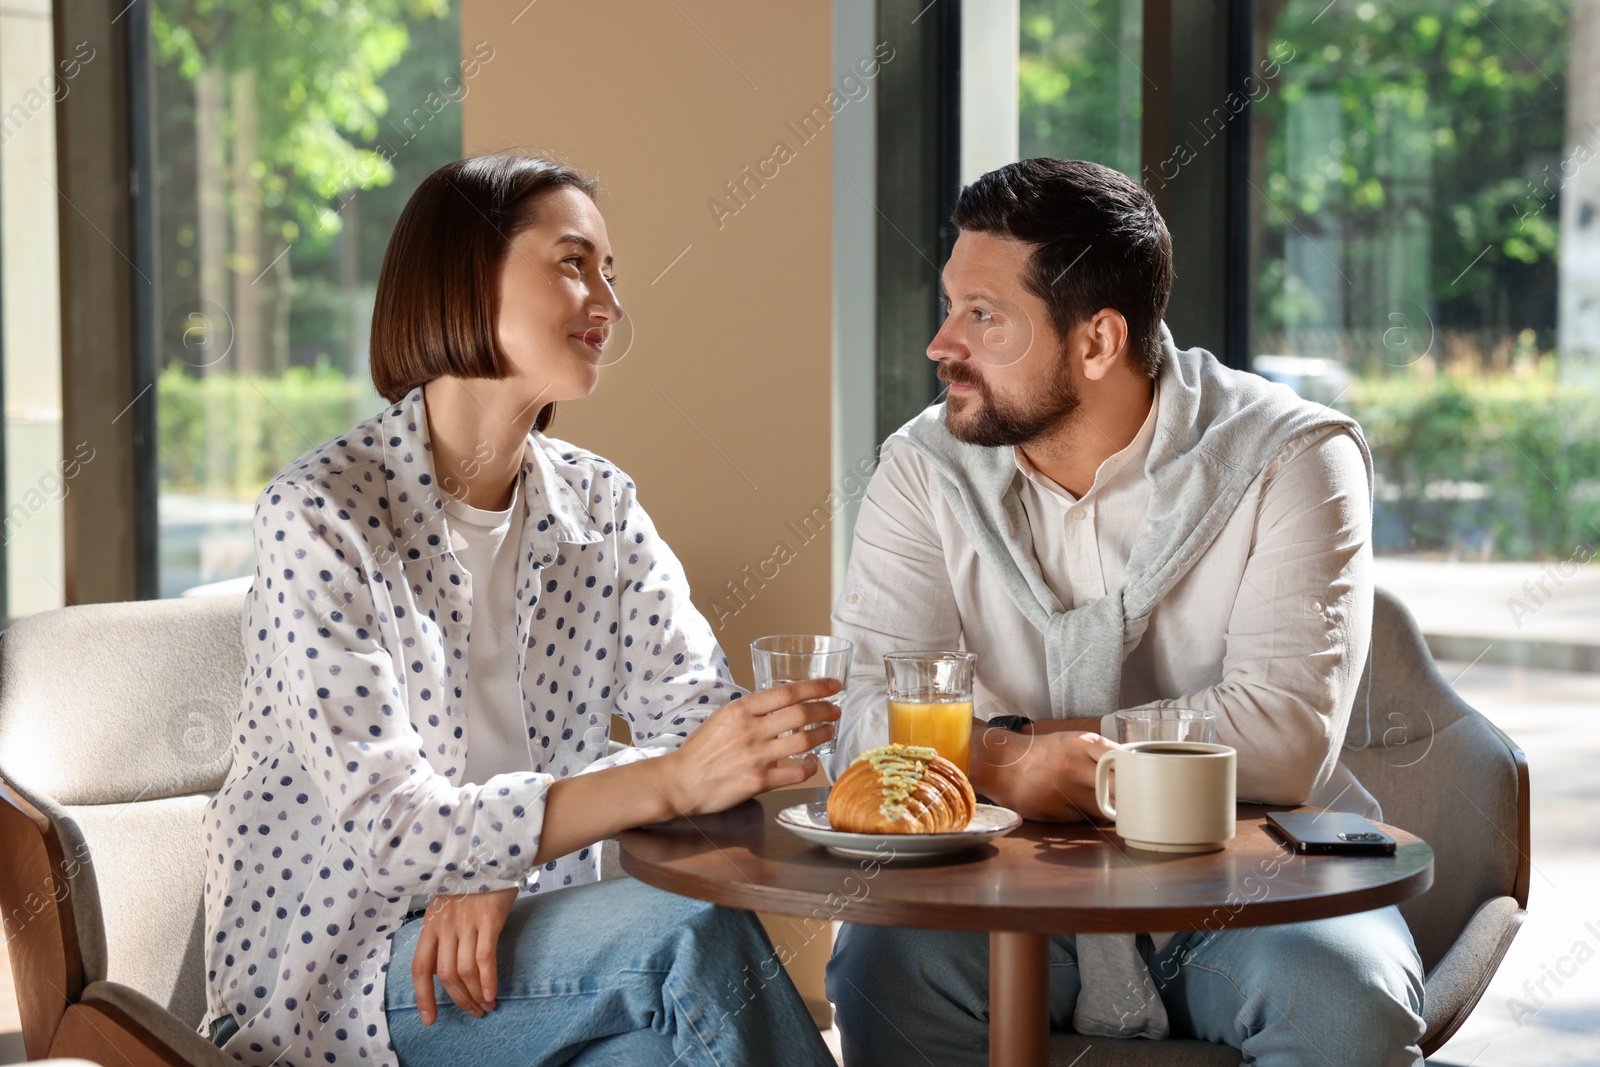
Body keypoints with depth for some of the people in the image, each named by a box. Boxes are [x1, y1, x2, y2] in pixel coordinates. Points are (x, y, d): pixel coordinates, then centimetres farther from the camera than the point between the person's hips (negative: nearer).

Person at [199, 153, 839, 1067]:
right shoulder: (322, 516, -14)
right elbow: (387, 827, -23)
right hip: (328, 972, -5)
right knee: (688, 935, -27)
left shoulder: (601, 508, 6)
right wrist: (671, 782, -33)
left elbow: (703, 718, -5)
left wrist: (501, 863, -21)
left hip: (521, 933, 5)